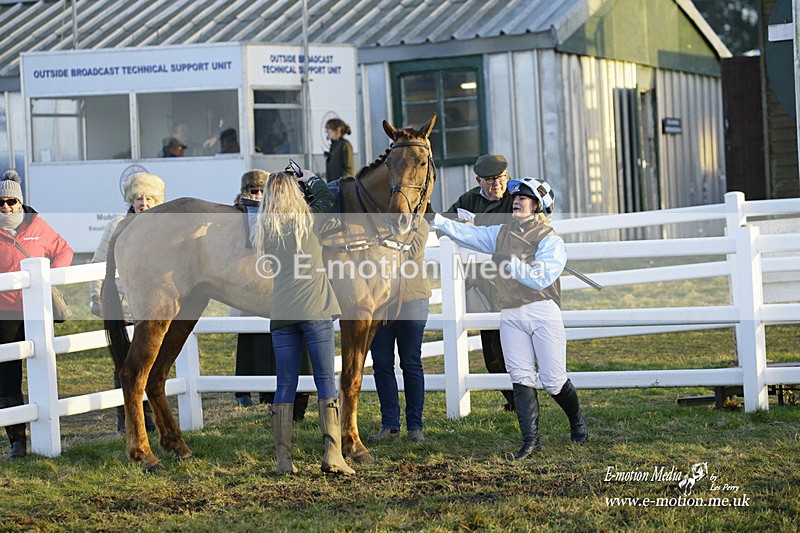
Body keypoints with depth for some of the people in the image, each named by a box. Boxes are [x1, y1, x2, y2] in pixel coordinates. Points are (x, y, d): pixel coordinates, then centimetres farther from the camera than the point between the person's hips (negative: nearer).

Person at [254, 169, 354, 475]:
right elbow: (327, 197, 19)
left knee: (285, 385, 6)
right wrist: (313, 179, 36)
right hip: (315, 310, -2)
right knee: (326, 381, 0)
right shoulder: (311, 219, 2)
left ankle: (283, 459, 3)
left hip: (281, 313, 2)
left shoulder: (265, 229, 7)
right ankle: (333, 454, -9)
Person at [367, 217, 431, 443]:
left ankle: (415, 426, 8)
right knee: (381, 364, 3)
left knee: (411, 363, 2)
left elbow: (410, 251, -17)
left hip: (410, 299, -4)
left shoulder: (417, 221, -1)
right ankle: (389, 425, 10)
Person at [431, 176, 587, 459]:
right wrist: (436, 220, -1)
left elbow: (541, 279, -15)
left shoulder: (551, 241, -3)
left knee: (553, 381, -1)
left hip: (543, 314, -5)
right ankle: (530, 439, -5)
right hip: (510, 316, 5)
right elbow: (468, 234, 9)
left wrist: (514, 266, -25)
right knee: (521, 378, -5)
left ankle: (577, 419, 27)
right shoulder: (502, 233, 15)